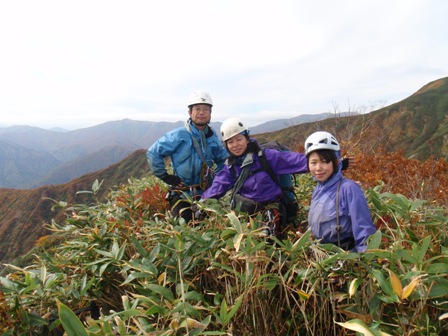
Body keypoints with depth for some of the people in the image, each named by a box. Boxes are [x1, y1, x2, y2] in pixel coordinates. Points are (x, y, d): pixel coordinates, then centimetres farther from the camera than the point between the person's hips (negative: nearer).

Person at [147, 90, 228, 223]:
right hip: (182, 195, -5)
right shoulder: (179, 135, -14)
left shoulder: (212, 136, 3)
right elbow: (152, 153, -12)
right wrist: (165, 176, -12)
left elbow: (224, 159, 19)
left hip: (206, 193, 5)